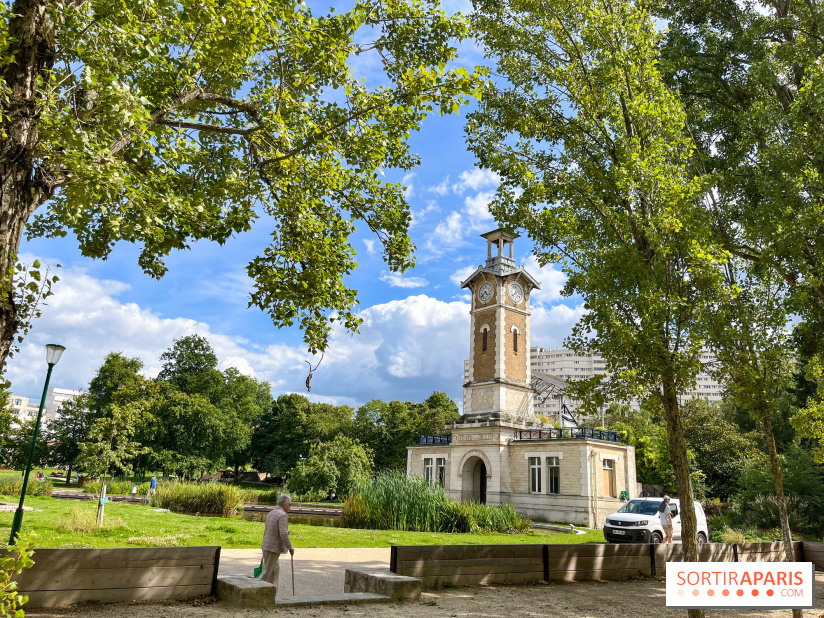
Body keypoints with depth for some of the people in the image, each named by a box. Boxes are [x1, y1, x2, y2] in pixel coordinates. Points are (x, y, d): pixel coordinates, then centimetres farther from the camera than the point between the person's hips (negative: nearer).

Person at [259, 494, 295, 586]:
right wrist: (289, 547, -13)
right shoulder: (282, 515, -15)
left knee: (275, 569, 16)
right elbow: (283, 533, -22)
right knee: (267, 572, -1)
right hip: (273, 547, -9)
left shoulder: (271, 513, 14)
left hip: (266, 546, 9)